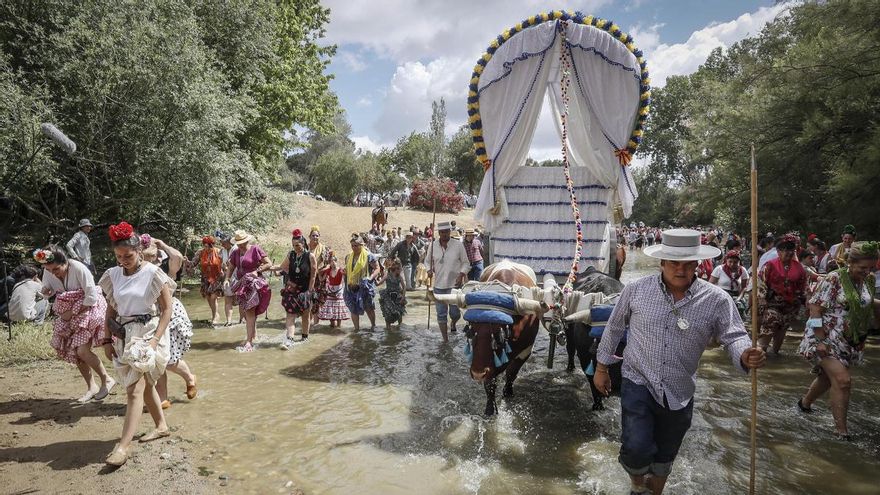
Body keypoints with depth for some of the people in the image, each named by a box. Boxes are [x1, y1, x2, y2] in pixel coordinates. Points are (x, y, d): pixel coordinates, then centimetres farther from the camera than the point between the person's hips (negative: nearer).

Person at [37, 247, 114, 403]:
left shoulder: (78, 269, -25)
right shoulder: (48, 272, -7)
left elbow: (92, 297, -22)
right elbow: (46, 289, 10)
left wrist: (73, 312, -19)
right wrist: (46, 292, -15)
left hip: (88, 309, -7)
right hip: (68, 314, 7)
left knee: (82, 351, -16)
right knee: (73, 353, 6)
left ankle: (107, 380, 3)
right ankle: (91, 387, 21)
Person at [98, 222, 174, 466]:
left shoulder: (152, 273, -11)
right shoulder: (113, 275, 4)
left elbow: (167, 309, -10)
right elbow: (111, 310, 12)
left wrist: (155, 340, -17)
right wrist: (108, 340, 7)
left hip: (146, 334, -6)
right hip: (122, 336, 6)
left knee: (135, 389, -11)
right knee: (145, 383, 17)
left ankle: (124, 445, -9)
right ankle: (162, 426, 32)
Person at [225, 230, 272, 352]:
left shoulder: (256, 249, -8)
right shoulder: (235, 253, 10)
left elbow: (269, 264, -9)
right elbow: (230, 268, 13)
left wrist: (257, 271, -18)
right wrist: (227, 279, -4)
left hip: (254, 284, -7)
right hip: (242, 284, 7)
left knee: (249, 311, -11)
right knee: (242, 312, 12)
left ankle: (249, 343, -10)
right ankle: (254, 334, 33)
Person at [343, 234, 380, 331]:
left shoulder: (368, 256, -7)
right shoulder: (348, 257, 10)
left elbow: (377, 268, -5)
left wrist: (370, 278, -19)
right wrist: (344, 271, 0)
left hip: (364, 286, -5)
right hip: (351, 287, 5)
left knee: (368, 307, 4)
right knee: (353, 308, 6)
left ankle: (373, 325, 26)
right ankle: (356, 327, 19)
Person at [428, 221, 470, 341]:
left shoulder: (458, 245, -6)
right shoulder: (433, 245, 0)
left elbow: (466, 263, 1)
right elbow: (428, 261, 14)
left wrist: (461, 275, -14)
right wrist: (430, 270, -6)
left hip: (455, 284, -2)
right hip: (439, 285, 2)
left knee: (454, 312, 4)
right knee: (441, 313, 5)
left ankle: (453, 323, 41)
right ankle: (445, 339, 17)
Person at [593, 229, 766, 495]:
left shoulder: (716, 300, -9)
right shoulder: (636, 289, -9)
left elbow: (734, 336, -7)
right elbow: (614, 327, 3)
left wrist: (745, 356, -32)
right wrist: (602, 368, 8)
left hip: (679, 392, 2)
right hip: (638, 383, -1)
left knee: (665, 454, 18)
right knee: (637, 448, -13)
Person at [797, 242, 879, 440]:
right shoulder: (834, 279, -18)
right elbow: (815, 307, -19)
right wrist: (820, 341, -22)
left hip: (850, 341, 7)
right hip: (827, 337, -7)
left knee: (829, 376, 19)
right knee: (843, 380, -15)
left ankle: (805, 403, 44)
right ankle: (842, 431, -6)